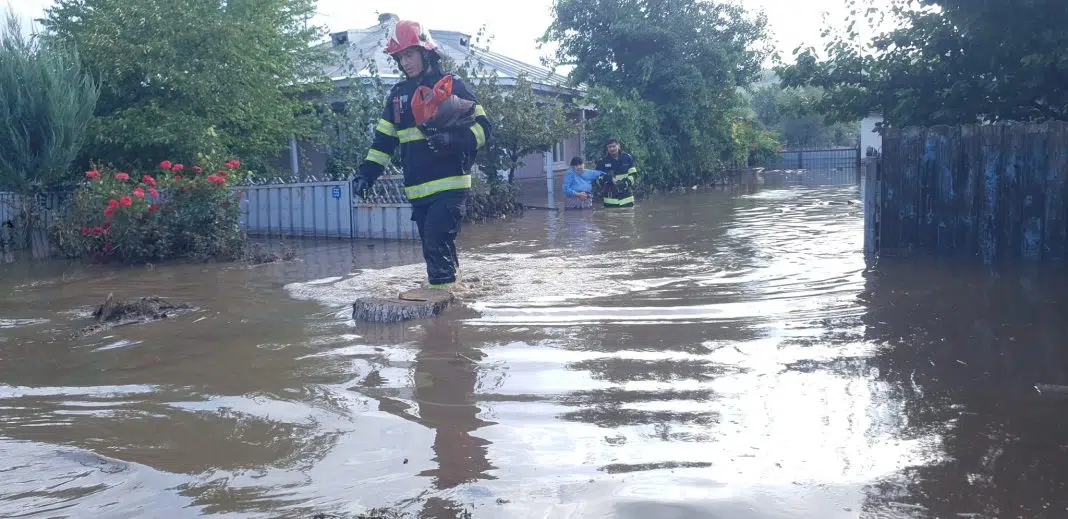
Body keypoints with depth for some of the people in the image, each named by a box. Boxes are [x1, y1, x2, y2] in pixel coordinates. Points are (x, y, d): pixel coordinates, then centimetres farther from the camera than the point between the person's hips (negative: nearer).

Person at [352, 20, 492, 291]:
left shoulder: (452, 86, -1)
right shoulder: (398, 94, 16)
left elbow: (483, 127, -5)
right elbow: (383, 140, 18)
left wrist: (454, 140, -23)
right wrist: (366, 172, 6)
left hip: (450, 186, -6)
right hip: (418, 191, 6)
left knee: (437, 244, -16)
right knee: (432, 249, 10)